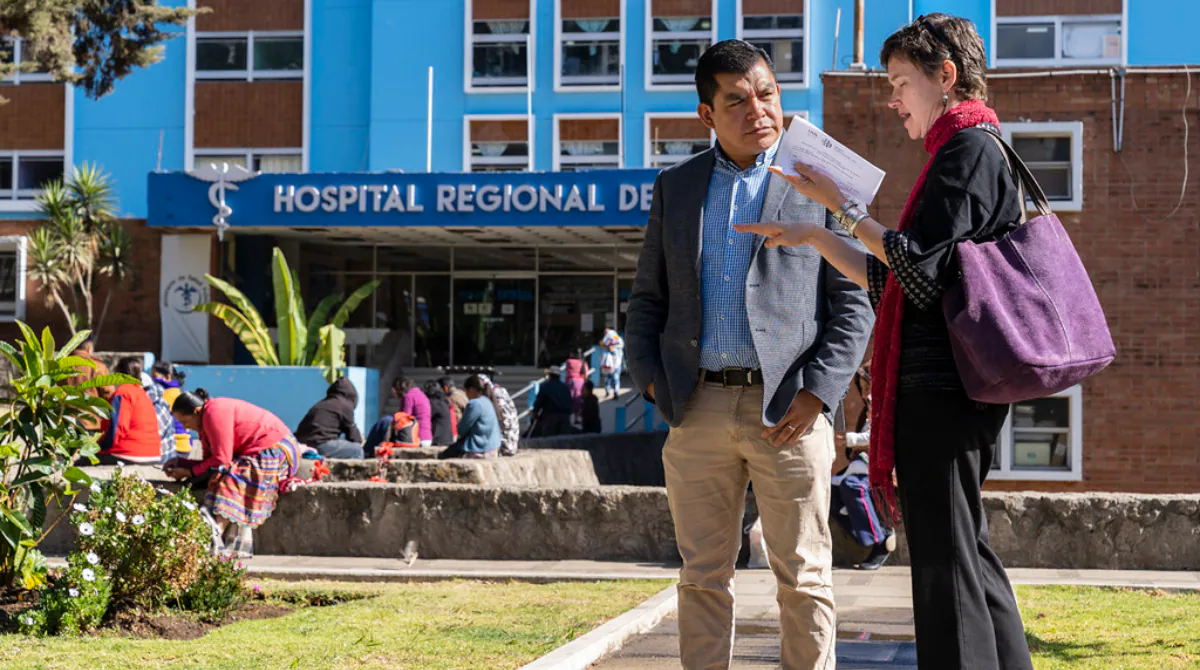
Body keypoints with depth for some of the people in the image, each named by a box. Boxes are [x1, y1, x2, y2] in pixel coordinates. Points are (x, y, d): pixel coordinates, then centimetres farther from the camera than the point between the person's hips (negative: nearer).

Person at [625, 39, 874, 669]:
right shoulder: (675, 187, 13)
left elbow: (852, 303, 1)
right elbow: (647, 298, 16)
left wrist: (817, 393, -10)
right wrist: (651, 379, 1)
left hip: (788, 407, -2)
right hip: (698, 406, 3)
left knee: (804, 577, 2)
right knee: (703, 576, 7)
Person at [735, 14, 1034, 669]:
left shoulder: (971, 147, -9)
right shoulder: (966, 152, 22)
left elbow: (917, 267, -17)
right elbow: (887, 279, 22)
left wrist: (843, 206, -8)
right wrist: (815, 236, 16)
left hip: (941, 384, -10)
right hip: (949, 387, 10)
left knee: (945, 557, -9)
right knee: (967, 555, 13)